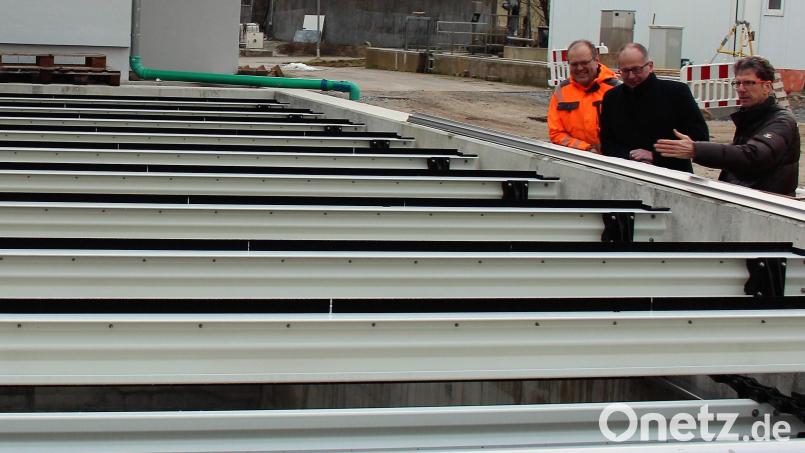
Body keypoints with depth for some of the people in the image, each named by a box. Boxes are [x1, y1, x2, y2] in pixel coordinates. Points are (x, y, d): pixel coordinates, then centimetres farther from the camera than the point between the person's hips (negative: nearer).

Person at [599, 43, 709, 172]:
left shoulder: (677, 92, 2)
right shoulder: (611, 98, 10)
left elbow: (699, 137, -2)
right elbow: (606, 145, 11)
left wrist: (655, 156, -9)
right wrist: (629, 157, -9)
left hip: (673, 173, -2)